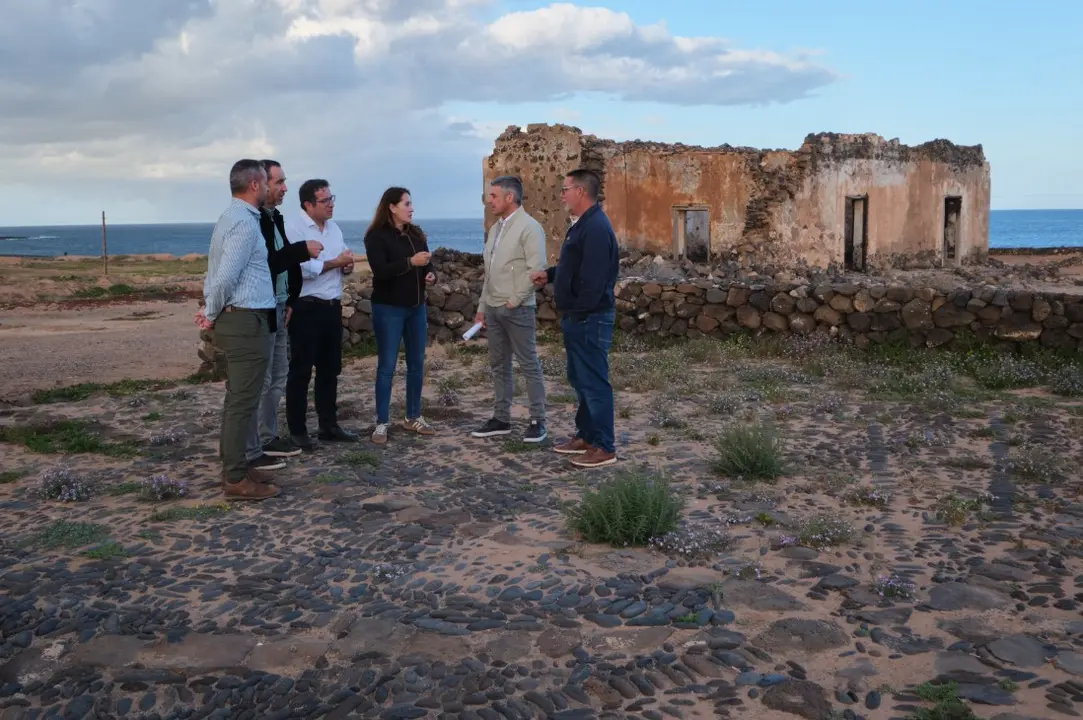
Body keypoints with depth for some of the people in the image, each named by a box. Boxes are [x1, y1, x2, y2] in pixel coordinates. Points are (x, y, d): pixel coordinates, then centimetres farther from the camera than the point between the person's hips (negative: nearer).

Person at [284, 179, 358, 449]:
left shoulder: (333, 227, 13)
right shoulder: (294, 229, -12)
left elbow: (342, 260, 20)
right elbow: (300, 268, -23)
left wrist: (348, 264, -4)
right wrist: (335, 262, -15)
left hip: (332, 306, 8)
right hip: (306, 308, -8)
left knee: (330, 369, 14)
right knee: (301, 371, 1)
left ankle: (328, 425, 24)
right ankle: (297, 430, 9)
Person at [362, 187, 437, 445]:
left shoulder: (416, 234, 10)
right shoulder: (377, 236, -9)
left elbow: (427, 264, 12)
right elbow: (380, 271, -20)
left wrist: (431, 275, -10)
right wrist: (410, 262, -28)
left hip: (416, 307, 6)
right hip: (388, 309, -6)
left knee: (417, 364, 10)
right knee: (387, 366, -2)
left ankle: (413, 417, 22)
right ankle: (382, 423, 4)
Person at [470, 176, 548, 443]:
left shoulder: (529, 227, -10)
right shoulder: (495, 228, 15)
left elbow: (537, 269, -18)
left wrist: (515, 300, -15)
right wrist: (482, 307, 15)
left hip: (517, 310, -8)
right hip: (493, 309, 8)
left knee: (529, 365, -1)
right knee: (499, 365, 12)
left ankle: (538, 421, 6)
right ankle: (501, 419, 20)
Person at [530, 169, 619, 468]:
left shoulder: (596, 228, -20)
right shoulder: (583, 224, 14)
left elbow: (594, 279, -25)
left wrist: (578, 314, -20)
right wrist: (549, 274, 12)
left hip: (590, 319, -11)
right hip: (578, 318, 11)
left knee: (594, 381, -4)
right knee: (579, 379, 18)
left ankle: (604, 447, 3)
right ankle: (586, 435, 29)